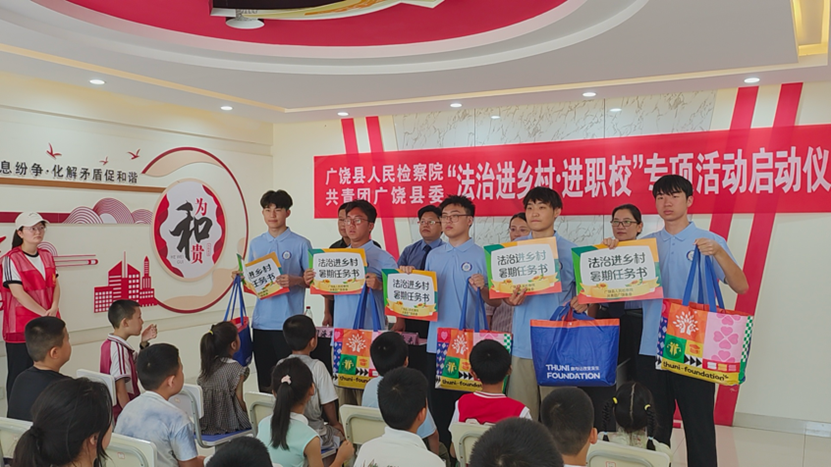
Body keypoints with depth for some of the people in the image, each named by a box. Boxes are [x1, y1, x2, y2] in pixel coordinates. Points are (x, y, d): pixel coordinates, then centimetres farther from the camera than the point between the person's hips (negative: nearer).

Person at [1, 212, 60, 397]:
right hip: (21, 327, -6)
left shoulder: (47, 256, 10)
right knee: (19, 376, 1)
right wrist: (44, 313, -16)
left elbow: (55, 285, 8)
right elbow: (18, 292, -15)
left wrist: (54, 308, -10)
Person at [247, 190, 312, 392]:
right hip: (261, 321, 4)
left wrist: (295, 281, -20)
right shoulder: (255, 244, 11)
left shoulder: (301, 244, -3)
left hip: (289, 322, -4)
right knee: (264, 381, 12)